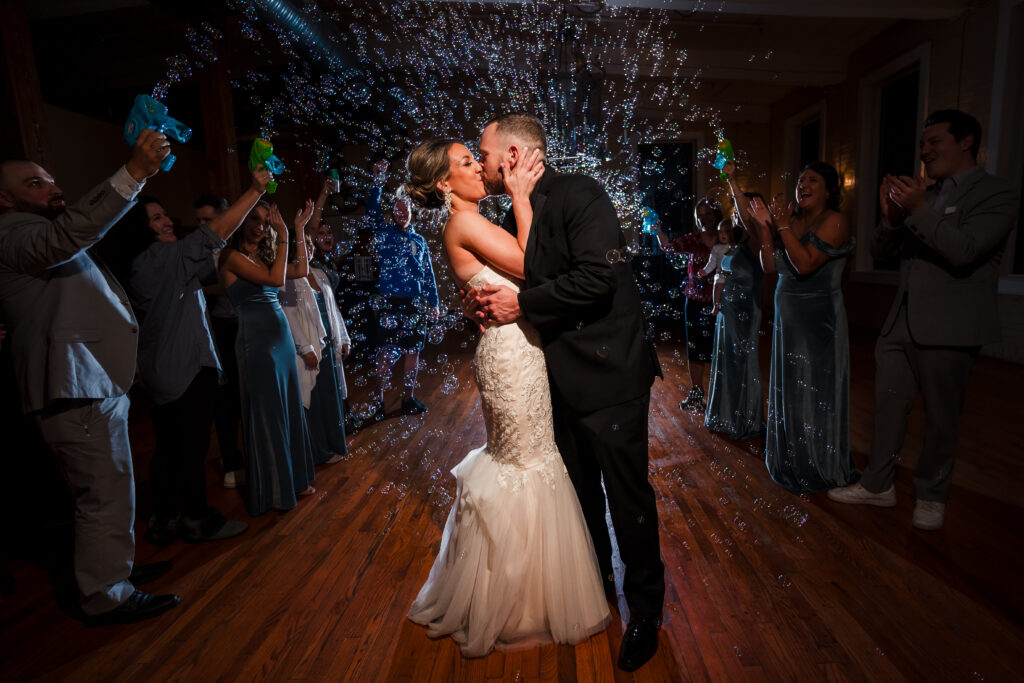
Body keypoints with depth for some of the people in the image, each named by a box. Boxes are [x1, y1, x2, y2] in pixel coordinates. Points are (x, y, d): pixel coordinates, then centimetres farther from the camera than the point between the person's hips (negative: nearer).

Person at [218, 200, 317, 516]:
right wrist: (283, 236, -15)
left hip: (281, 336, 8)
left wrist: (299, 229, 11)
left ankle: (292, 479, 28)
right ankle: (269, 491, 18)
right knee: (266, 413, 2)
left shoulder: (263, 256, 13)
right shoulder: (232, 256, -9)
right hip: (257, 339, -8)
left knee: (290, 409, 13)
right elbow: (276, 279, -19)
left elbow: (301, 270, 10)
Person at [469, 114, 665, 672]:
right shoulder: (516, 217, 14)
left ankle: (645, 611, 26)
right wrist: (490, 300, -2)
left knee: (628, 496, 4)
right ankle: (593, 584, 43)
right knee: (579, 492, 20)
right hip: (560, 379, 8)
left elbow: (596, 278, -25)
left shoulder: (577, 193, -13)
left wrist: (522, 304, -17)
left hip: (609, 374, -8)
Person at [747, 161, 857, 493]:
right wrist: (765, 227, -3)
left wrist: (783, 227, -18)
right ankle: (792, 458, 33)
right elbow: (770, 266, 5)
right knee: (789, 390, 16)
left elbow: (805, 264, -23)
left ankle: (822, 468, 21)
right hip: (788, 319, 7)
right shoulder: (792, 219, 8)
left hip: (818, 321, -7)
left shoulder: (834, 222, -12)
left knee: (816, 392, 3)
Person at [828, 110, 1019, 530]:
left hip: (948, 327, -6)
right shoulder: (924, 195, 14)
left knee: (940, 418, 7)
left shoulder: (996, 194, -6)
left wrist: (919, 210, -26)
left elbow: (963, 251, -20)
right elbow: (881, 252, 10)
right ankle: (878, 485, 25)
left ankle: (931, 496, 25)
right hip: (901, 322, 6)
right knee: (888, 405, 12)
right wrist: (891, 217, -8)